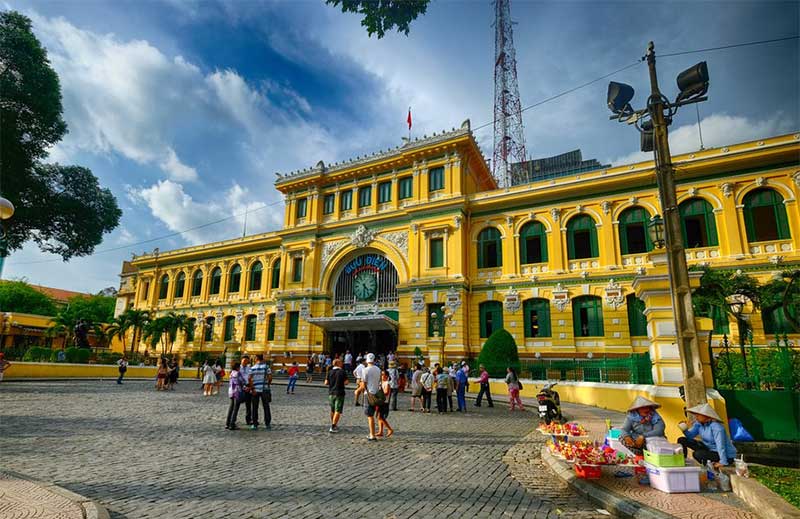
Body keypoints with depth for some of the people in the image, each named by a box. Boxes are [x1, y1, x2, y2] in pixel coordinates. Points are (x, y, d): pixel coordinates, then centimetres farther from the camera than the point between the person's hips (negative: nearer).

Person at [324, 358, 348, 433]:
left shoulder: (329, 372, 1)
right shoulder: (343, 372, -8)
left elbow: (326, 383, 0)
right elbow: (346, 382, -10)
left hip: (331, 393, 5)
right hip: (339, 393, -5)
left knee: (332, 410, 19)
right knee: (338, 411, -2)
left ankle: (334, 425, 31)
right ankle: (333, 427, -7)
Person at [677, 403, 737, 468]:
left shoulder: (716, 427, -28)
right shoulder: (699, 423, -5)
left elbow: (721, 445, -30)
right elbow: (690, 435, -2)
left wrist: (723, 463, -30)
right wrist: (685, 429, -22)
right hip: (709, 448, 8)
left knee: (697, 454, -33)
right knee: (682, 440, -3)